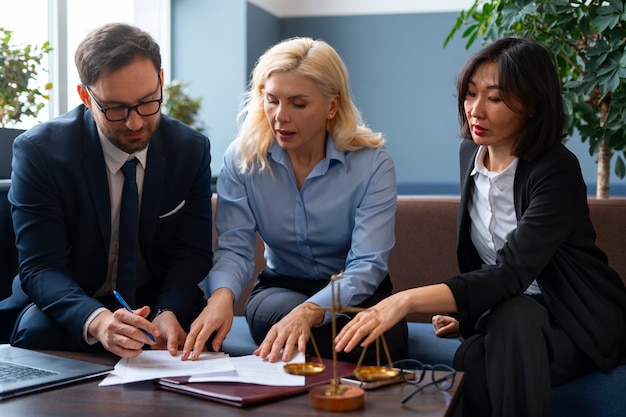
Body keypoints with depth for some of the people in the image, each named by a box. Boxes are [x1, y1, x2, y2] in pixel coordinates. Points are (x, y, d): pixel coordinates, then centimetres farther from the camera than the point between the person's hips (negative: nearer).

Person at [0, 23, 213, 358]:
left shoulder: (192, 150, -5)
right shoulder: (38, 151, -15)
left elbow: (191, 252, -5)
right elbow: (40, 267, -20)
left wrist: (169, 313, -28)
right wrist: (96, 320, -42)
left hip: (157, 301, 2)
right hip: (67, 303, -1)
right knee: (38, 330, -34)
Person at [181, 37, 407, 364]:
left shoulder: (372, 163, -14)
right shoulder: (242, 158, -6)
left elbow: (366, 265, -23)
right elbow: (234, 248, -14)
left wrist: (308, 312, -43)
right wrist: (222, 295, -39)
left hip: (355, 294, 0)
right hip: (280, 290, 1)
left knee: (384, 336, -34)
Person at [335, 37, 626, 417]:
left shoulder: (557, 171, -20)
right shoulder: (471, 153, 3)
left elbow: (511, 273, -32)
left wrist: (408, 300, -43)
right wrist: (464, 312, 2)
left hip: (581, 324, -4)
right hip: (508, 315, 5)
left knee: (512, 315, -38)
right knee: (471, 361, -31)